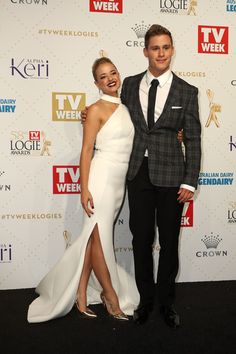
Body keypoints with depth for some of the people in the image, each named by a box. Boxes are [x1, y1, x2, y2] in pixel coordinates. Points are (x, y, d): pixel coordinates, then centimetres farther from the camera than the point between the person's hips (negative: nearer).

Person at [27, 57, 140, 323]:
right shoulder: (96, 110, -6)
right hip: (101, 177, -7)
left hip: (119, 181, 7)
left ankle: (81, 294, 21)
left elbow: (127, 143, 19)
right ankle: (111, 295, 18)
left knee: (94, 237, 11)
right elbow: (86, 150, -9)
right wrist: (84, 189, -15)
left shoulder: (125, 108, 14)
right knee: (100, 238, 2)